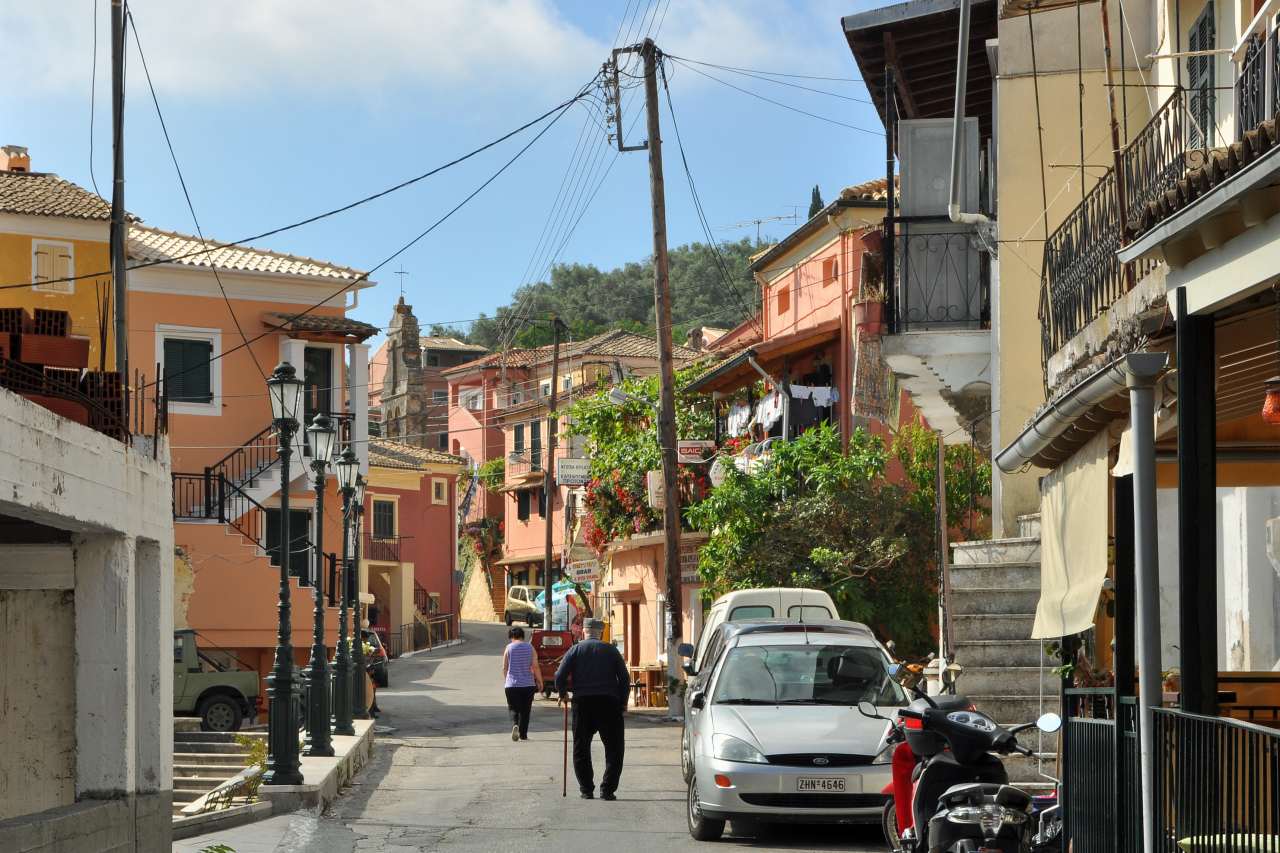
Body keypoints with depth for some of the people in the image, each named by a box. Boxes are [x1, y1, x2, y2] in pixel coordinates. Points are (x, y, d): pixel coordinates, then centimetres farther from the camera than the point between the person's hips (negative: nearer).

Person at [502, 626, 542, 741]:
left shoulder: (509, 648, -1)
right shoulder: (530, 648, 1)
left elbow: (504, 668, 1)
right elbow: (535, 667, -3)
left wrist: (505, 681, 16)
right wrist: (540, 681, 6)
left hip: (512, 684, -1)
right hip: (528, 684, 1)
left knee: (513, 708, 6)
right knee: (525, 710, 11)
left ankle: (515, 725, -22)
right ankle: (523, 735, 11)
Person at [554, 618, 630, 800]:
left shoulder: (575, 650, 5)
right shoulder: (611, 651, 7)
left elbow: (560, 676, -3)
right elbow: (625, 678, 3)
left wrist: (562, 693, 14)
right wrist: (623, 701, 13)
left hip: (583, 702, 0)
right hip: (609, 702, 0)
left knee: (581, 748, 10)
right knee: (613, 748, 6)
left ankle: (586, 790, 6)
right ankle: (607, 789, -2)